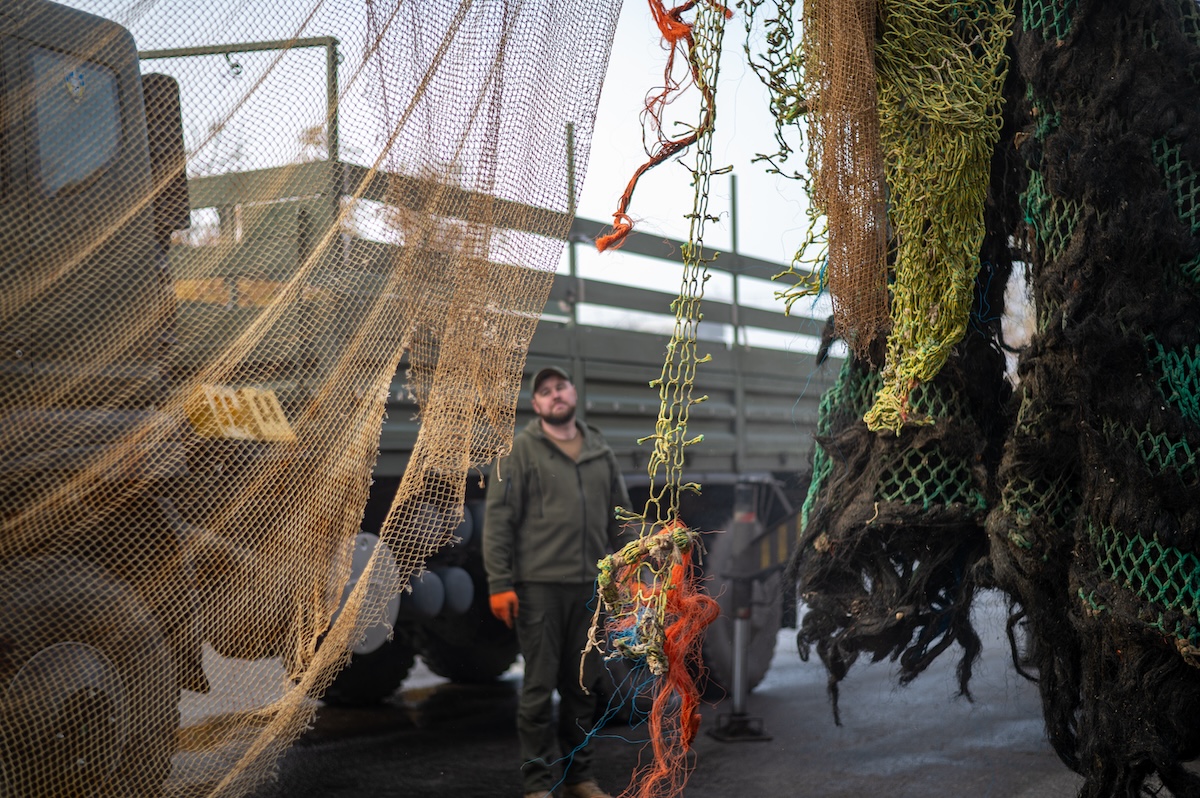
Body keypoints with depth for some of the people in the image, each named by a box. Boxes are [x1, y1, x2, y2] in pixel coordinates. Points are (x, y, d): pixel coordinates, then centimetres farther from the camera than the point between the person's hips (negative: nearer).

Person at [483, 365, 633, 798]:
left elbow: (620, 520, 18)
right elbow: (498, 519, -4)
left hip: (590, 588, 4)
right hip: (539, 586, -4)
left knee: (582, 686, 11)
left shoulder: (601, 452, 14)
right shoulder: (520, 450, 0)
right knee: (539, 687, -1)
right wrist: (500, 583, -11)